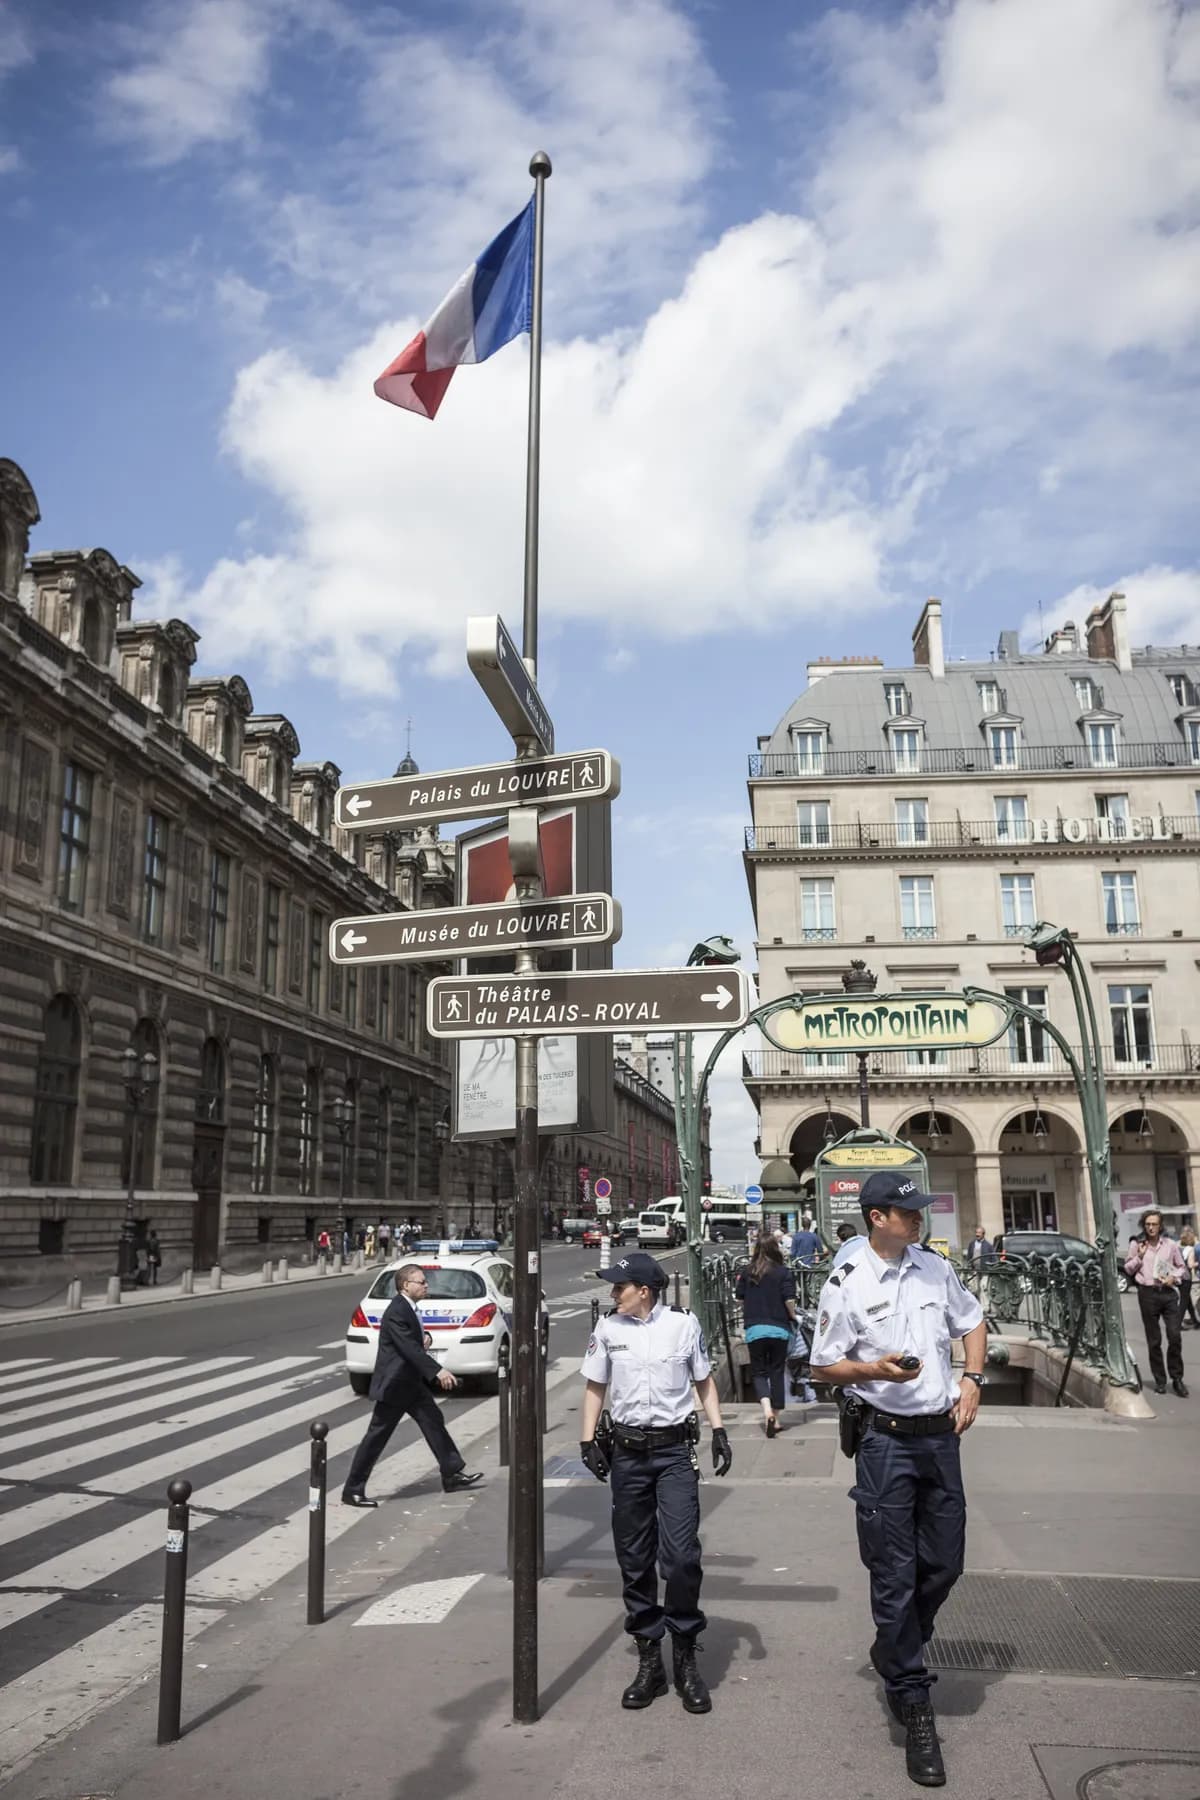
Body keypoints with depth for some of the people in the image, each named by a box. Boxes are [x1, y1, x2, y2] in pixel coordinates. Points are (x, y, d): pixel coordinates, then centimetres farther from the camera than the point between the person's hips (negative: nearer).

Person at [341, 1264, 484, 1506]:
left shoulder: (409, 1309, 8)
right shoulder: (396, 1312, -23)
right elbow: (409, 1348, -31)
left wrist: (424, 1337, 3)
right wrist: (437, 1371, -36)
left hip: (411, 1382, 10)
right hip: (393, 1385, -10)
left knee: (434, 1422, 11)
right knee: (377, 1436, -2)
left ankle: (452, 1475, 20)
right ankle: (352, 1491, 7)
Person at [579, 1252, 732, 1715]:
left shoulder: (684, 1324, -3)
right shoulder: (608, 1329, 2)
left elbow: (704, 1382, 8)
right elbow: (595, 1388, 10)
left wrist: (718, 1431, 0)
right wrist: (588, 1440, 1)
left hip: (675, 1451, -2)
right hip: (628, 1453, 2)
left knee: (681, 1556, -9)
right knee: (634, 1560, 8)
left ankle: (685, 1658, 10)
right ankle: (649, 1661, 21)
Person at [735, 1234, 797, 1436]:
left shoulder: (747, 1273, 2)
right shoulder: (784, 1272, -4)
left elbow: (740, 1298, 8)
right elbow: (789, 1300, -9)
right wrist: (793, 1316, 9)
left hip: (754, 1328, 1)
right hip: (779, 1328, -1)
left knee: (759, 1372, 8)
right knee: (777, 1372, 11)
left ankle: (767, 1410, -15)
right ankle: (775, 1418, 14)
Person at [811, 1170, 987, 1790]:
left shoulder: (936, 1268, 4)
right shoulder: (847, 1286, -10)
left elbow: (972, 1323, 20)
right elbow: (825, 1366, -4)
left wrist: (971, 1380, 5)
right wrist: (876, 1369, -21)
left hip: (941, 1434, 5)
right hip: (886, 1440, -5)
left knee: (944, 1564, 12)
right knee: (895, 1575, 0)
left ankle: (893, 1651, 37)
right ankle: (913, 1705, 12)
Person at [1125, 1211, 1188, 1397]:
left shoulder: (1171, 1245, 5)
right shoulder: (1136, 1245, 4)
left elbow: (1180, 1267, 15)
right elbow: (1128, 1269, 9)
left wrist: (1174, 1277, -4)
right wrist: (1140, 1256, -7)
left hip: (1168, 1292, 0)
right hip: (1148, 1293, 0)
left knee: (1175, 1336, -9)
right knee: (1154, 1340, 6)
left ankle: (1177, 1378, 4)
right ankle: (1160, 1380, 15)